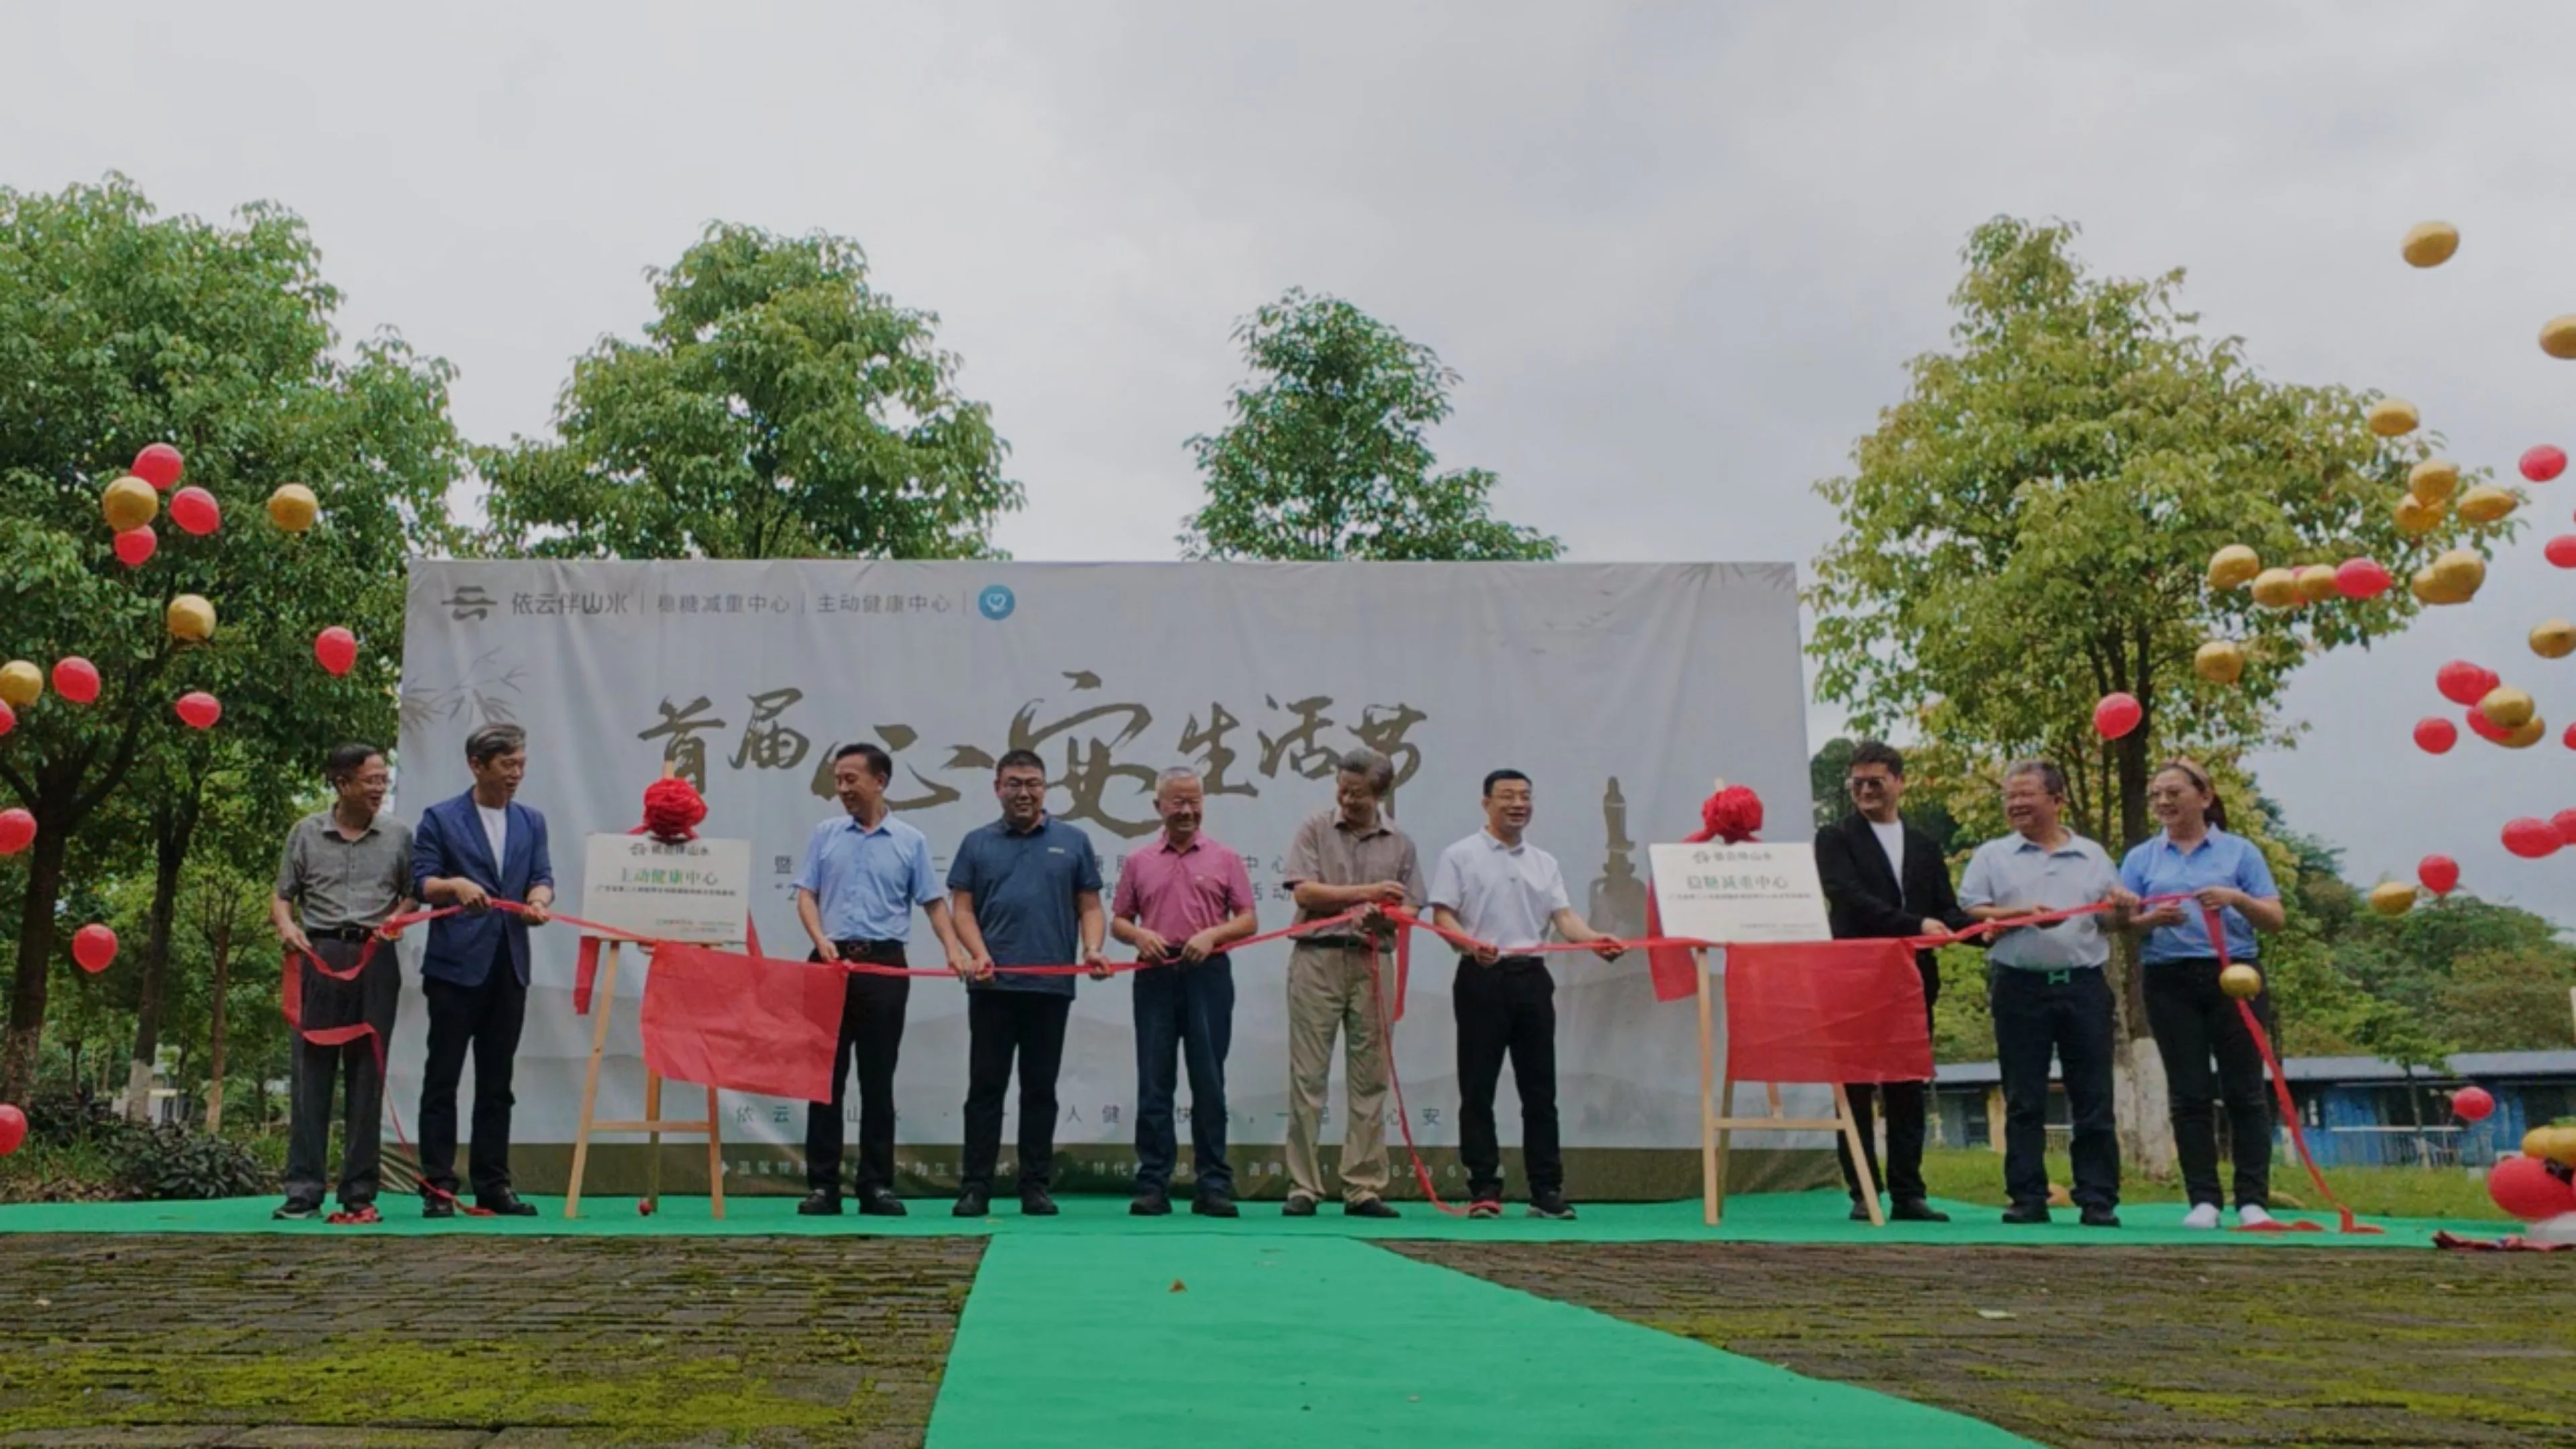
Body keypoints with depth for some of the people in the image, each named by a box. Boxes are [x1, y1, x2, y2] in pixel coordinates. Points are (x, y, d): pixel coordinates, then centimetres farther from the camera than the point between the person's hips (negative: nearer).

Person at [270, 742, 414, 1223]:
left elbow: (412, 894, 15)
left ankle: (360, 1192, 7)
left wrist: (397, 920, -5)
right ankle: (303, 1190, 3)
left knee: (367, 1075, 2)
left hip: (375, 959, 1)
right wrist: (286, 926, -8)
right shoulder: (306, 833, 7)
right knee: (311, 1070, -2)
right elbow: (282, 896, 11)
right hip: (319, 955, 0)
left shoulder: (398, 835, 9)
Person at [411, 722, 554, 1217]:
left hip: (509, 965, 4)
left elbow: (542, 878, 8)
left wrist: (538, 900, -15)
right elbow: (421, 880, -2)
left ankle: (493, 1186, 14)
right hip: (455, 964, -4)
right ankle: (437, 1186, 3)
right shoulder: (440, 819, 2)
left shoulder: (531, 822, 14)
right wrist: (456, 885, -22)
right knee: (443, 1078, -1)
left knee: (497, 1082, 8)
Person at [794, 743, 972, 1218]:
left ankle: (877, 1185, 8)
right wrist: (821, 940, -14)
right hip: (831, 963, 1)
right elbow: (806, 896, 5)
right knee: (826, 1077, 2)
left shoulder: (911, 841, 6)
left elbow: (934, 903, 5)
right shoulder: (824, 835, 9)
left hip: (884, 965, -1)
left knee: (878, 1080, 3)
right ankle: (822, 1185, 7)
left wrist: (953, 949, -11)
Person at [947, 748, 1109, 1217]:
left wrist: (1092, 949, -12)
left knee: (1040, 1089, 7)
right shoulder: (977, 843, 9)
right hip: (992, 986, 0)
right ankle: (975, 1186, 7)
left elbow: (1090, 906, 7)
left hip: (1051, 986, 1)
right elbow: (962, 908, 4)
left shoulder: (1073, 842, 9)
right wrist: (978, 953, -14)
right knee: (986, 1087, 2)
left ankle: (1036, 1187, 14)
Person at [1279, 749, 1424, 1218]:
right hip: (1317, 959, -2)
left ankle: (1364, 1188, 7)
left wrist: (1381, 916, -12)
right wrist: (1366, 892, -10)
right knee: (1308, 1076, -2)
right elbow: (1304, 892, -5)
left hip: (1372, 964, 2)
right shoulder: (1315, 829, 5)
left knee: (1369, 1079, 2)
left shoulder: (1400, 844, 11)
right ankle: (1303, 1187, 3)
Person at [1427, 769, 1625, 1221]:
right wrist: (1470, 943, -25)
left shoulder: (1544, 862, 16)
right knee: (1478, 1087, -1)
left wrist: (1595, 940, -15)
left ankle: (1547, 1190, 10)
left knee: (1539, 1087, 5)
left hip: (1532, 978, 4)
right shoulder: (1461, 856, 2)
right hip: (1482, 979, -4)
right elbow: (1442, 916, -5)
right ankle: (1484, 1189, 5)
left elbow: (1564, 916, 6)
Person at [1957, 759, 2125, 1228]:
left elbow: (2114, 921, 14)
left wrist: (2119, 909, -8)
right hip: (2020, 987, -1)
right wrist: (2022, 915, -13)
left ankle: (2098, 1199, 7)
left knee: (2093, 1098, 2)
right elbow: (1969, 915, -1)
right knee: (2023, 1101, 2)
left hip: (2084, 984, 1)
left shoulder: (2094, 856, 13)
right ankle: (2028, 1198, 7)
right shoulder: (1992, 856, 8)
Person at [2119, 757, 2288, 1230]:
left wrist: (2236, 899, -16)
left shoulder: (2239, 851, 6)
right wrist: (2150, 920, -16)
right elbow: (2121, 921, 5)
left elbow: (2275, 919, 2)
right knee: (2189, 1095, 2)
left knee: (2245, 1090, 0)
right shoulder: (2142, 857, 11)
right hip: (2171, 983, 1)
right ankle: (2203, 1199, 7)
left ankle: (2253, 1199, 5)